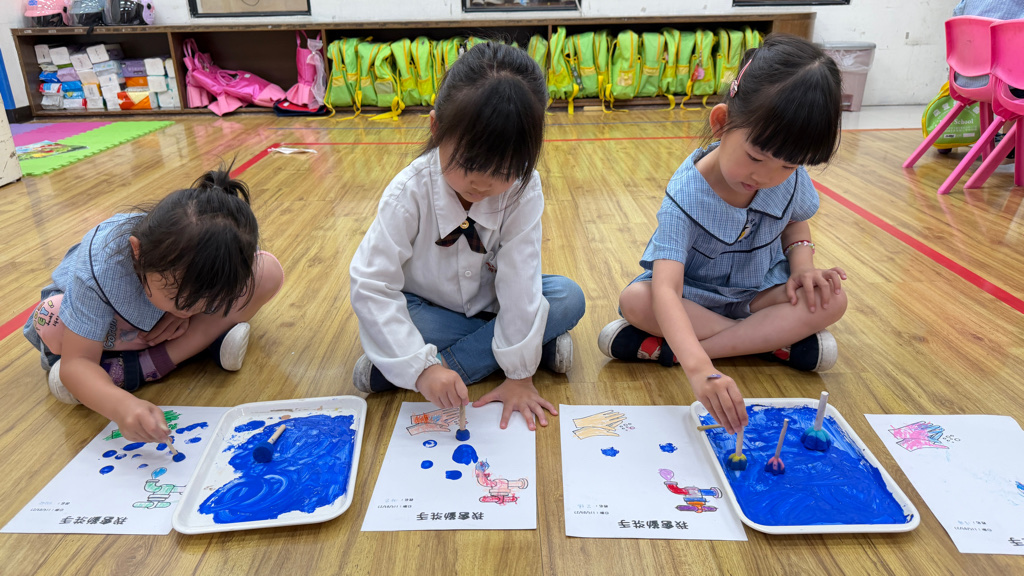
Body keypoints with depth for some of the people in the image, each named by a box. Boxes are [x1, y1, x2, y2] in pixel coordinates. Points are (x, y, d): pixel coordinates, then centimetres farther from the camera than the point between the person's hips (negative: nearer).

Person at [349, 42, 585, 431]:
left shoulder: (523, 190, -21)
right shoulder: (409, 193, -25)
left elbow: (519, 282, -23)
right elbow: (371, 285, -29)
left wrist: (519, 375, -24)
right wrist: (422, 367, -39)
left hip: (493, 306, 3)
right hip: (427, 309, -2)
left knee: (568, 298, -23)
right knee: (373, 312, -32)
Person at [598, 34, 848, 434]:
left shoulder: (790, 177, -16)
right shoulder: (686, 194, -32)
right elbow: (666, 290, -44)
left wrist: (803, 265, -15)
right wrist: (699, 368, -60)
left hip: (758, 292, 5)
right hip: (692, 297, -4)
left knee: (831, 300, -23)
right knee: (635, 300, -33)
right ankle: (776, 340, -23)